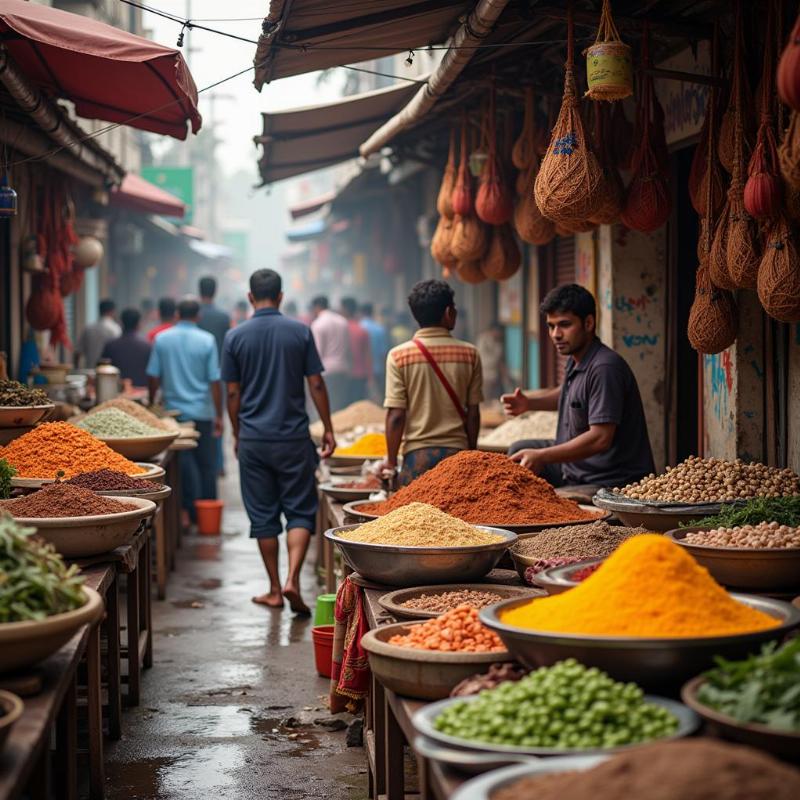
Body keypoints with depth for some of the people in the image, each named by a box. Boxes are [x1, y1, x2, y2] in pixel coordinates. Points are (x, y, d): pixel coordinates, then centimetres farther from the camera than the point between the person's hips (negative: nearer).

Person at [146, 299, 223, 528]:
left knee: (185, 462, 5)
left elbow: (153, 377, 1)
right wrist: (218, 415, 0)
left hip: (175, 410, 1)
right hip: (202, 411, -1)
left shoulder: (161, 339, -1)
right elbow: (214, 381, -6)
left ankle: (192, 511, 2)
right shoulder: (207, 341, -6)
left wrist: (151, 405, 15)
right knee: (206, 463, 9)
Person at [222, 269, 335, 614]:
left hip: (253, 439, 1)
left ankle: (275, 590, 13)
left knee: (263, 516, 9)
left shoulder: (235, 336, -1)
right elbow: (316, 385, -1)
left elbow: (233, 394, 2)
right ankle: (292, 580, -12)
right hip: (294, 437, -1)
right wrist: (328, 429, 9)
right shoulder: (300, 332, -2)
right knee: (300, 511, 6)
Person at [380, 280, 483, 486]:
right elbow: (473, 413, 4)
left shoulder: (399, 356, -5)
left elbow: (396, 415, -7)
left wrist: (391, 460, 2)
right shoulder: (469, 354, 0)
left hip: (418, 453, -1)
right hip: (457, 451, 1)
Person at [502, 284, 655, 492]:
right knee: (519, 451, 19)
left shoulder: (605, 368, -23)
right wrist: (528, 403, 13)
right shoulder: (576, 360, 7)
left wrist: (542, 457, -29)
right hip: (576, 468, 10)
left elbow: (600, 438, -29)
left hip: (610, 481, -10)